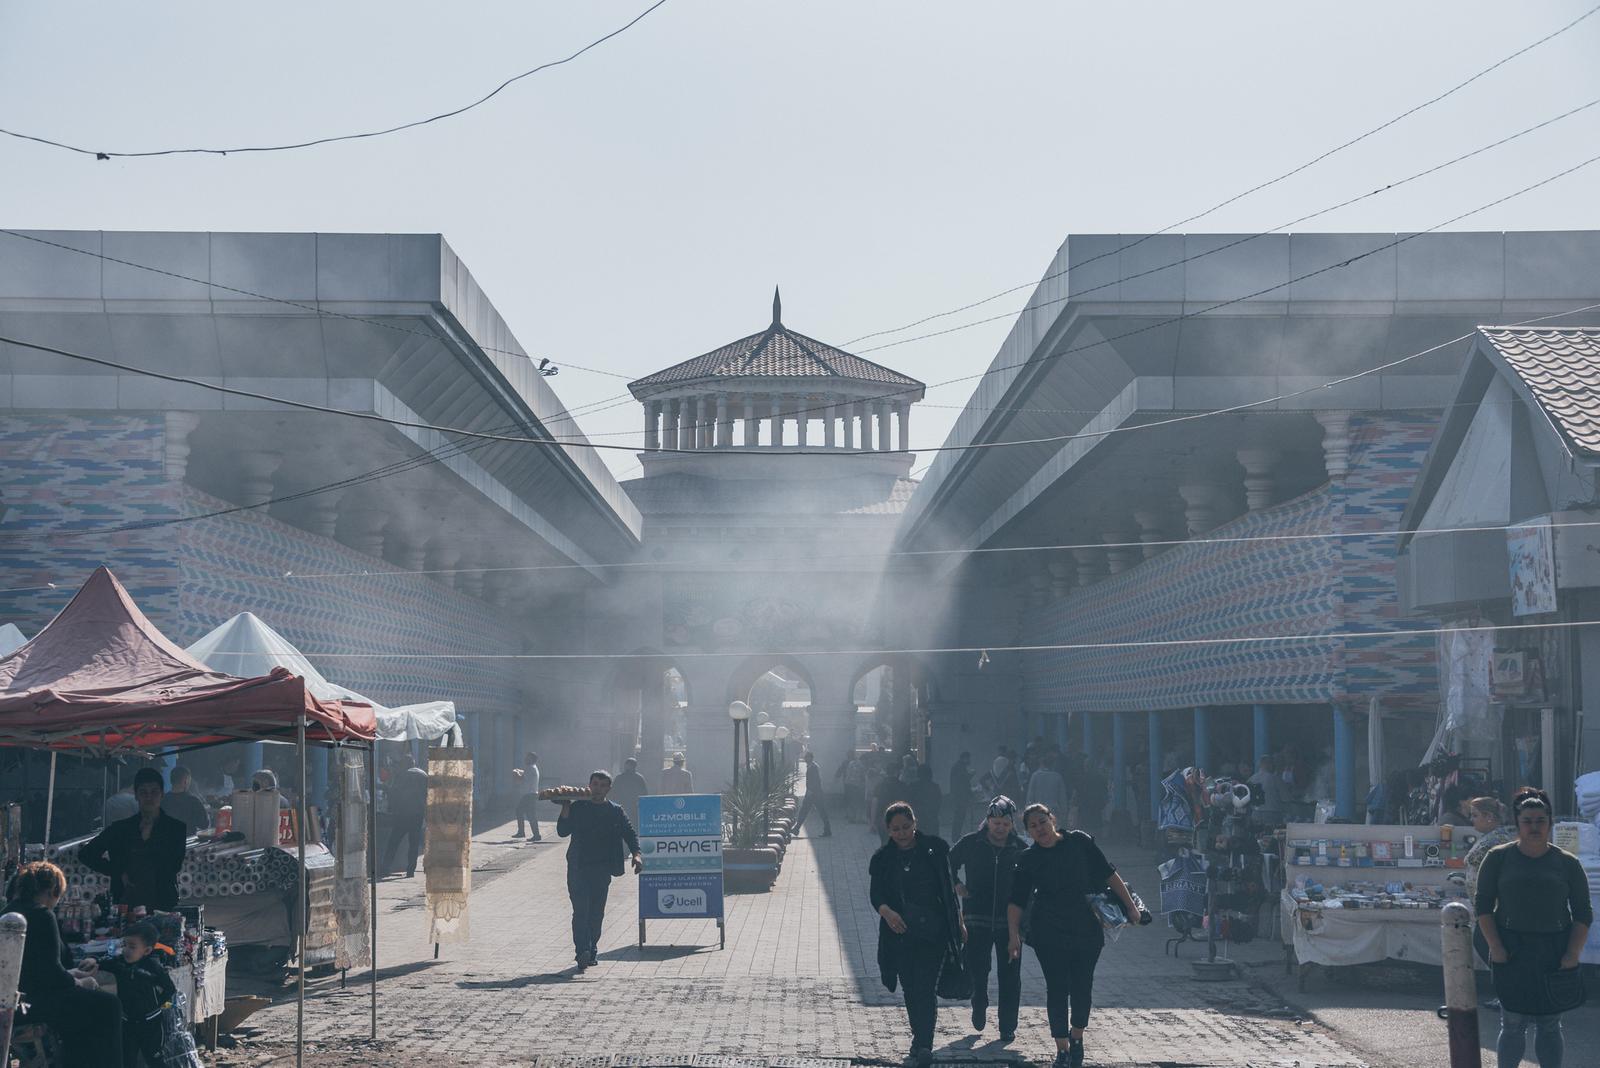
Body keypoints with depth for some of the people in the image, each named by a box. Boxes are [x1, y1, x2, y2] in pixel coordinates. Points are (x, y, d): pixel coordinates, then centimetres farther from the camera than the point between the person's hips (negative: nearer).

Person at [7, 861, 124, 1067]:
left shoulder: (9, 912, 14)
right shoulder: (42, 915, -14)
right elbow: (51, 974, -18)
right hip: (30, 1002, -10)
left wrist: (72, 973, 21)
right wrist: (79, 983, 0)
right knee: (107, 1005, -4)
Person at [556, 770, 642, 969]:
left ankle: (591, 952, 15)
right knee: (581, 910, -12)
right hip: (578, 866, -1)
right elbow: (562, 831, 0)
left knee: (597, 912, 5)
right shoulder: (577, 807, 5)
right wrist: (566, 808, -11)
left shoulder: (615, 811, 7)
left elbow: (630, 832, 2)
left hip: (602, 868, 1)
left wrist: (636, 854, -13)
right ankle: (582, 951, -19)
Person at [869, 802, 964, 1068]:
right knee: (910, 991, 8)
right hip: (900, 933, 2)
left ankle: (924, 1045, -13)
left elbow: (948, 887, 8)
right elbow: (875, 895, -5)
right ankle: (920, 1039, 25)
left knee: (926, 987, -11)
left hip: (933, 931, -2)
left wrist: (957, 921, 10)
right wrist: (886, 911, -27)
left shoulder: (935, 848, 2)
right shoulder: (882, 859, 4)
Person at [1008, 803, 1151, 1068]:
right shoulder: (1028, 859, 1)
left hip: (1087, 929, 1)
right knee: (1057, 989, -2)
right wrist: (1014, 934, -12)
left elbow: (1109, 874, 5)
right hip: (1049, 934, -1)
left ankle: (1076, 1036, 27)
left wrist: (1130, 906, 5)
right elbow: (1016, 901, -1)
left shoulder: (1079, 842, 1)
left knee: (1082, 987, 3)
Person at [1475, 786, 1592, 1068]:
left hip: (1555, 953, 1)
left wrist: (1572, 955, -5)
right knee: (1513, 1023, -2)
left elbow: (1583, 913, 6)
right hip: (1512, 951, -1)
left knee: (1549, 1024, 6)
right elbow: (1483, 905, 3)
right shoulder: (1499, 858, 4)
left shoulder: (1567, 862, 5)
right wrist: (1495, 947, -7)